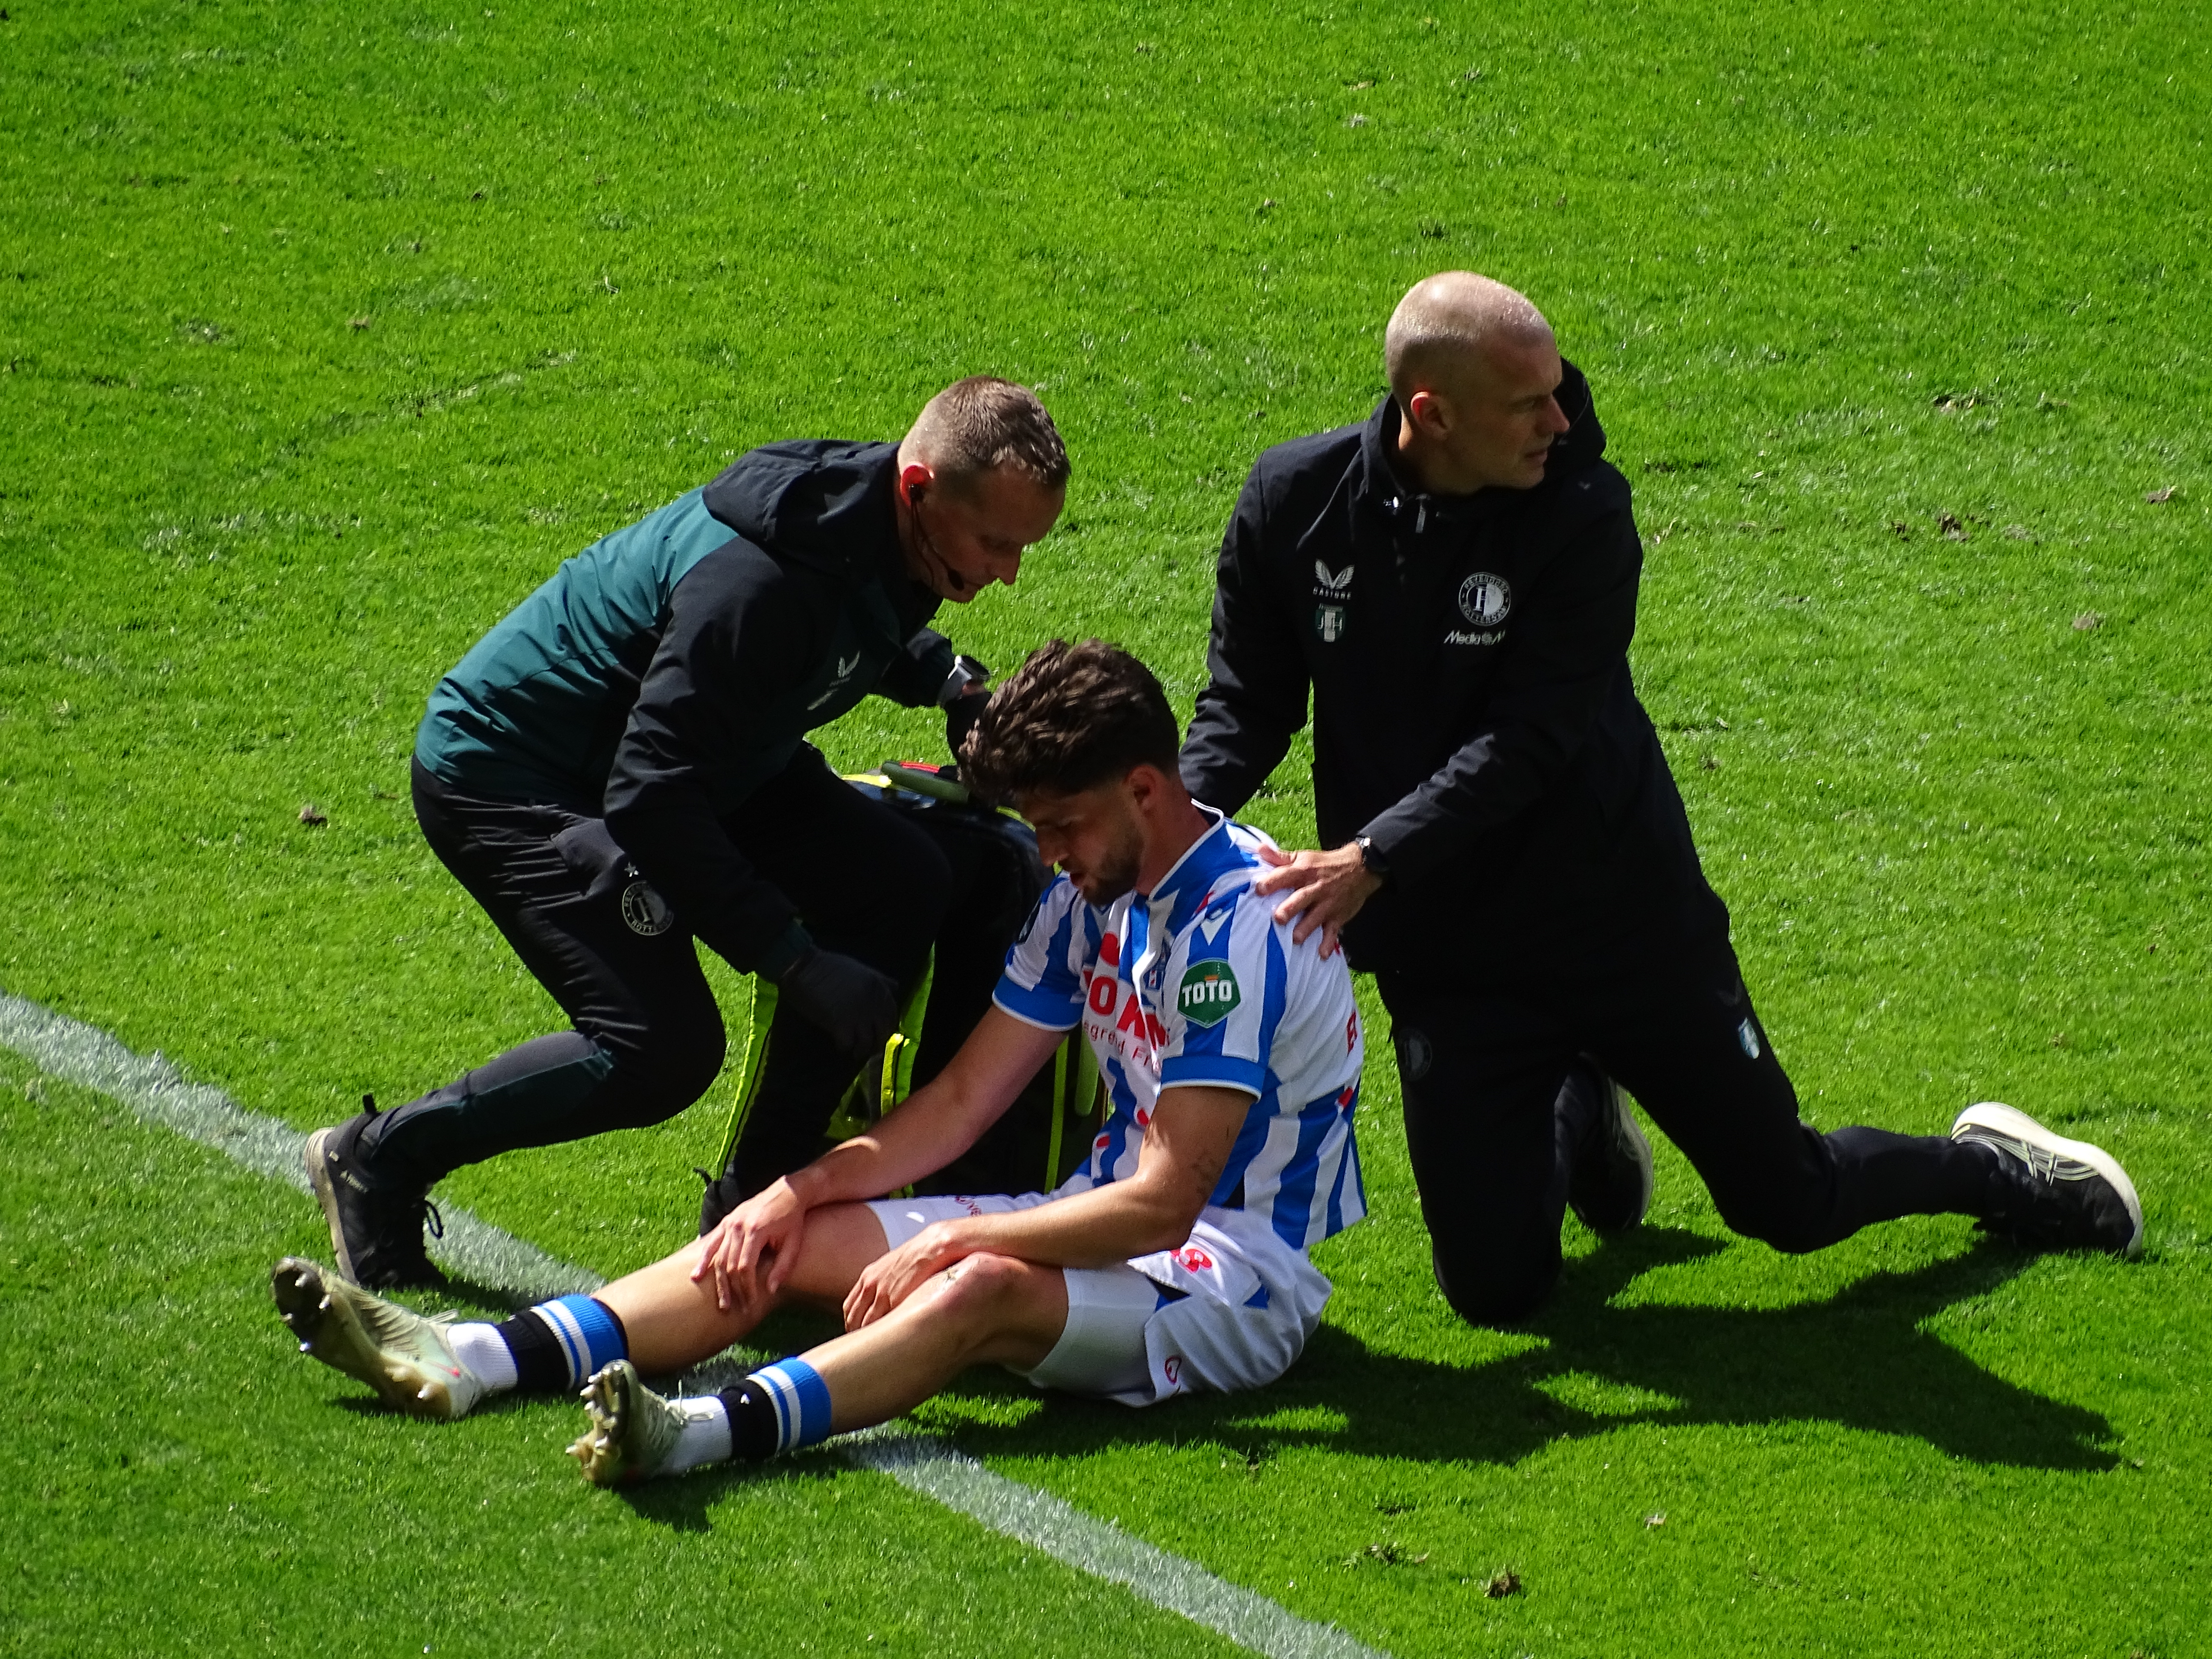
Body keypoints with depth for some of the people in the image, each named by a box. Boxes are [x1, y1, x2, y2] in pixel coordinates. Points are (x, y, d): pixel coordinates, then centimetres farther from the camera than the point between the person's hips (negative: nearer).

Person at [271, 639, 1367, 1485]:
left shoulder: (1237, 923, -20)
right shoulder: (1089, 897, 9)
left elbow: (1164, 1202, -24)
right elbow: (962, 1101, 11)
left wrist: (955, 1241, -20)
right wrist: (801, 1191, -2)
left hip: (1238, 1275, -9)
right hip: (1111, 1220, 9)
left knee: (981, 1291, -39)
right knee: (787, 1244, -6)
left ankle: (706, 1433, -62)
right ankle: (466, 1367, -19)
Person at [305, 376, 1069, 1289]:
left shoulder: (886, 536, -7)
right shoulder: (754, 580, -36)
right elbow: (653, 800, -34)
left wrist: (947, 679, -2)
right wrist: (798, 964, -32)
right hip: (504, 777, -9)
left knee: (900, 887, -5)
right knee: (663, 1050, -22)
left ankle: (767, 1187, 6)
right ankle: (378, 1160, -2)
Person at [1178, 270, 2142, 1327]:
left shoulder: (1582, 514, -17)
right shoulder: (1295, 504, -9)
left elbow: (1525, 743, -23)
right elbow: (1246, 703, -1)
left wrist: (1372, 861, -34)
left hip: (1621, 920, -2)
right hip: (1442, 953, 2)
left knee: (1789, 1202, 9)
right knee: (1496, 1289, 0)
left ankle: (1997, 1169, 41)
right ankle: (1574, 1119, 35)